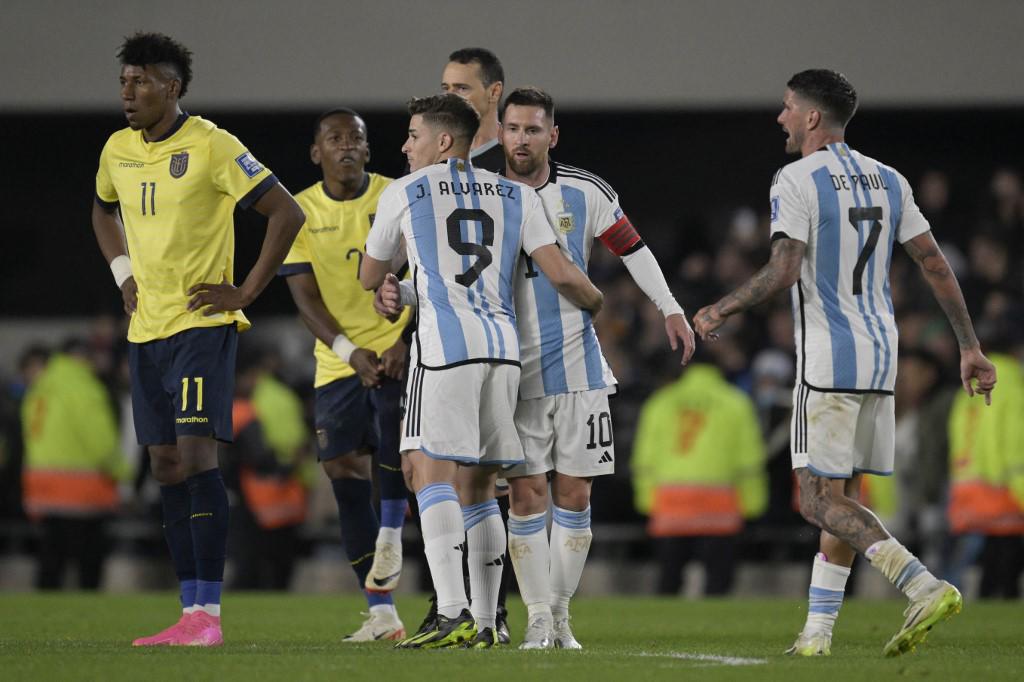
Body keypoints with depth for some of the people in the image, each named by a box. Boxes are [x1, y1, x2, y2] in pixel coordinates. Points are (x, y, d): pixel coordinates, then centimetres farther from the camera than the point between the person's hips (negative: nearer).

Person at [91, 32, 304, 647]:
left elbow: (287, 212, -12)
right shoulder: (118, 150, 9)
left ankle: (209, 614, -15)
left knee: (196, 456, -15)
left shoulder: (211, 146, -12)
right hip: (147, 330, 7)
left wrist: (247, 291, -12)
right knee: (167, 468, 6)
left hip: (202, 325, -7)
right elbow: (104, 210, 32)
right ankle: (190, 613, 10)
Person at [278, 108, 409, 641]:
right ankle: (382, 615, 1)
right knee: (346, 474, -4)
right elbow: (304, 295, -1)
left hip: (398, 350, -2)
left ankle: (391, 538, -13)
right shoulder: (301, 211, 3)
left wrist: (406, 342, -16)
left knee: (394, 427, -32)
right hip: (339, 360, 2)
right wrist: (349, 352, -14)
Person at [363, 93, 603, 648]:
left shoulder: (404, 193, 8)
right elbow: (561, 275, 7)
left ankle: (452, 614, -22)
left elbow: (369, 277, 20)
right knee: (479, 484, 13)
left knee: (430, 471, -8)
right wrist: (596, 304, 28)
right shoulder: (515, 195, 16)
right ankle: (485, 622, 12)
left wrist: (387, 287, 44)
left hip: (445, 340, -5)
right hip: (503, 341, 5)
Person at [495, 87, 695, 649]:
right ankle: (538, 618, -1)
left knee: (573, 496, 3)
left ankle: (561, 614, 13)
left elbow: (631, 248, 12)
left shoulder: (585, 193, 1)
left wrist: (670, 308, 7)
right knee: (528, 496, -6)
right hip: (515, 374, -1)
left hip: (578, 368, 1)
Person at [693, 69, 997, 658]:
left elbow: (784, 271, -18)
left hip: (828, 361, -7)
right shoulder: (888, 180, 12)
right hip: (882, 354, 7)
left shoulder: (796, 181, -9)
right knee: (842, 498, 12)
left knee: (822, 501, -7)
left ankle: (924, 586, -25)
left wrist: (721, 311, -4)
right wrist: (971, 348, 13)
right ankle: (818, 632, 13)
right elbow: (936, 266, 10)